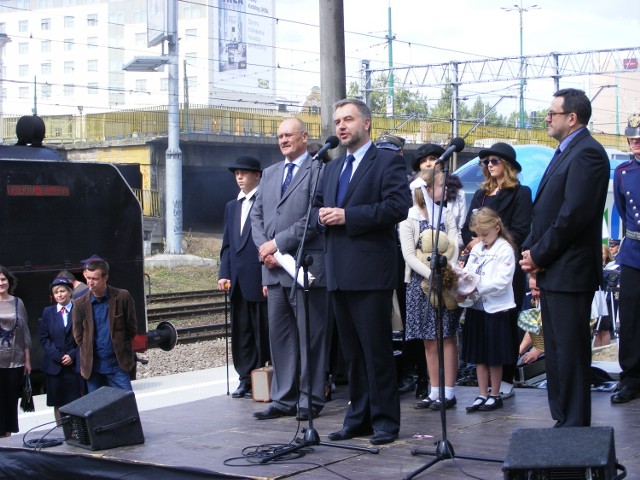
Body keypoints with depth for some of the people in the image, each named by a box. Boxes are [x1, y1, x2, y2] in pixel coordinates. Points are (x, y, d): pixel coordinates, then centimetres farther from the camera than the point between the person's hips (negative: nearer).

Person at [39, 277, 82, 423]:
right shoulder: (48, 312, 7)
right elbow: (44, 338, 5)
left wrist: (73, 355, -9)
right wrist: (58, 356, -7)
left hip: (74, 365, -2)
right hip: (54, 365, 2)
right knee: (58, 403, 4)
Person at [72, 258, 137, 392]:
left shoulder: (122, 297, -5)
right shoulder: (80, 304, -1)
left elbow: (131, 328, 3)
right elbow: (78, 336, 8)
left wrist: (120, 348, 4)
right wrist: (89, 354, 4)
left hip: (118, 364, -1)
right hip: (92, 366, 1)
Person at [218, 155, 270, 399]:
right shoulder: (232, 206, 18)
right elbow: (227, 244, 18)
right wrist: (224, 274, 7)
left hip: (259, 278, -7)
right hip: (237, 281, 7)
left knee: (263, 332, 0)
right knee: (241, 332, 9)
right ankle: (246, 379, 16)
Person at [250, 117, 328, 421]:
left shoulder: (318, 171, -5)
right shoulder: (270, 173, 18)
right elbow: (257, 215, 16)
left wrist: (278, 243, -13)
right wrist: (264, 249, -1)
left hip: (306, 265, -7)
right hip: (274, 268, 7)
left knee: (310, 336, 0)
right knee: (279, 336, 9)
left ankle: (310, 400, 7)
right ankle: (283, 399, 15)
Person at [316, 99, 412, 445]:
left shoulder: (387, 162, -2)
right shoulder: (333, 168, 21)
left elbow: (398, 205, -15)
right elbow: (321, 206, 25)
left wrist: (347, 216, -17)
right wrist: (323, 217, 0)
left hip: (370, 271, -7)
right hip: (339, 273, 7)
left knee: (376, 349, -4)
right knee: (352, 351, 11)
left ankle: (385, 420, 3)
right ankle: (359, 417, 18)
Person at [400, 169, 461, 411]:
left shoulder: (446, 215, 7)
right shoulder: (408, 217, 0)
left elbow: (454, 246, -3)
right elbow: (409, 255, -8)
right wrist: (432, 275, -20)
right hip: (420, 282, 0)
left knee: (447, 336, -2)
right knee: (429, 340, 5)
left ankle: (448, 392, 1)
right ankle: (435, 391, 12)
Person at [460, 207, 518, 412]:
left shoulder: (505, 250, -10)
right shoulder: (477, 248, 11)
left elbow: (502, 281, -18)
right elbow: (467, 272, 12)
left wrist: (477, 286, -23)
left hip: (496, 308, -6)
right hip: (476, 307, 6)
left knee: (494, 356, 4)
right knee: (478, 355, 10)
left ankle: (495, 395, 15)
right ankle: (482, 395, 17)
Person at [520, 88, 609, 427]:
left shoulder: (587, 153, -14)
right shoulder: (565, 153, 19)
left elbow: (575, 214, -21)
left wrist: (539, 254, -14)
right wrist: (530, 249, 4)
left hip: (570, 272, -10)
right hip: (552, 272, 10)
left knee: (571, 351, -6)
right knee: (556, 350, 14)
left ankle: (575, 425, 0)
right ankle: (561, 419, 23)